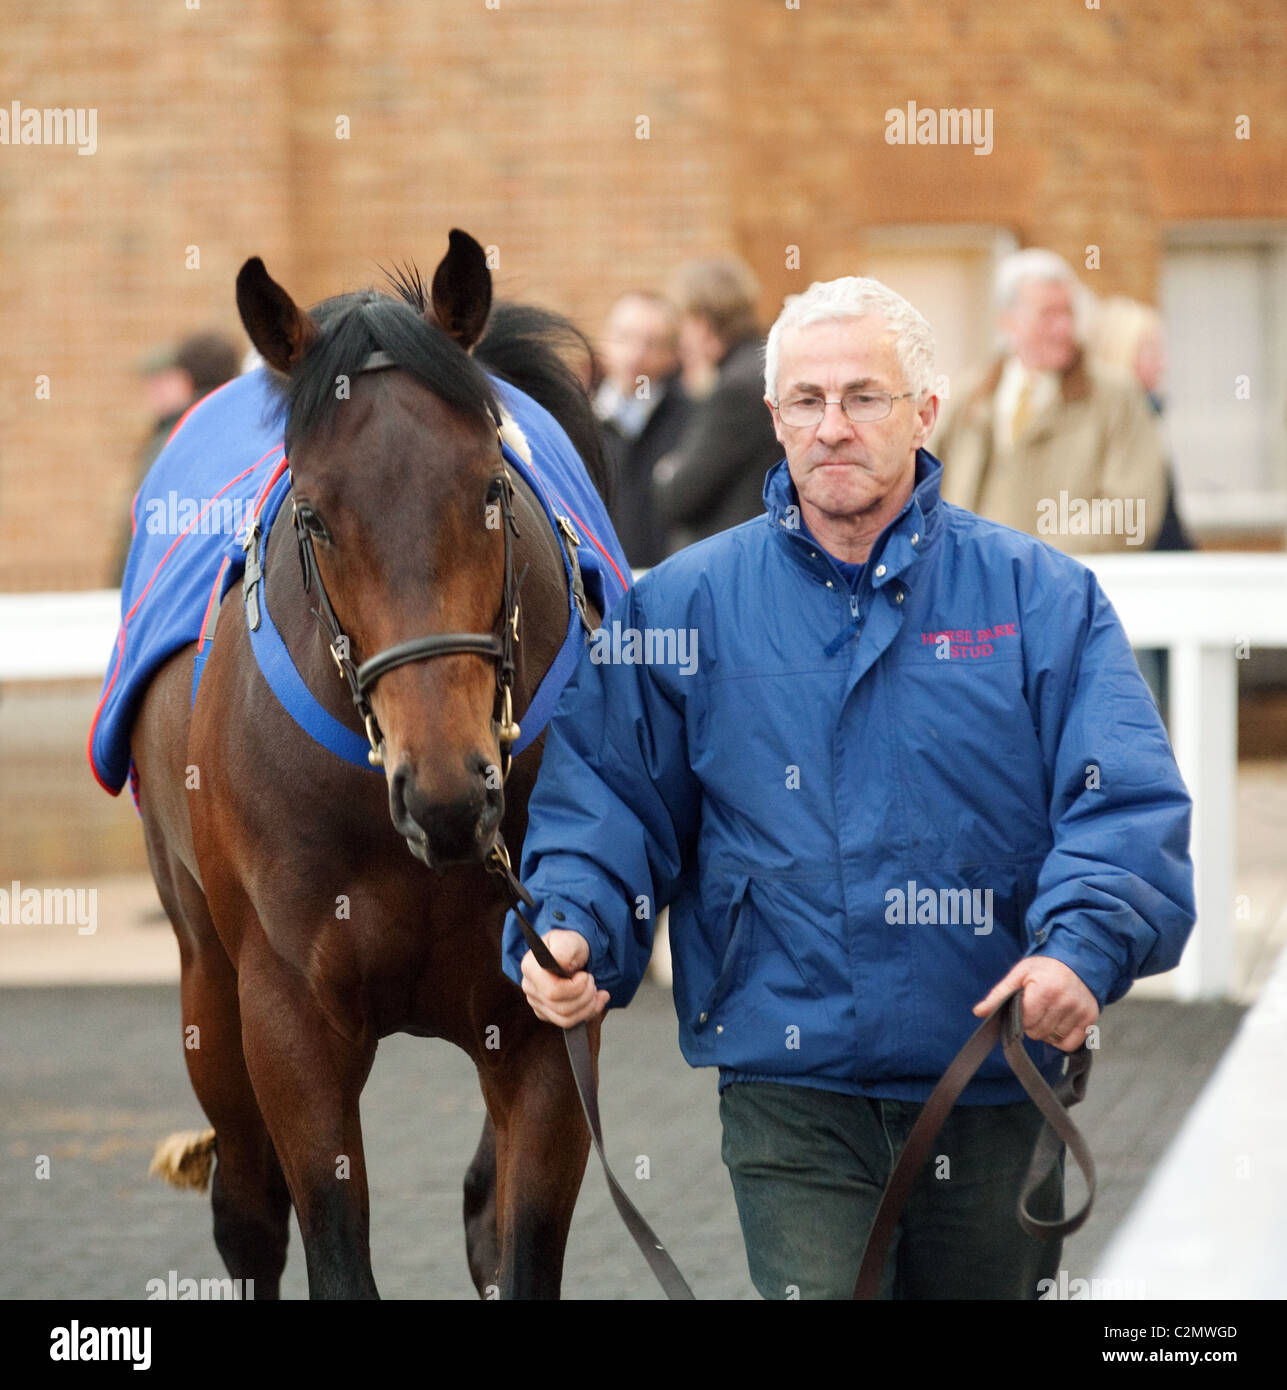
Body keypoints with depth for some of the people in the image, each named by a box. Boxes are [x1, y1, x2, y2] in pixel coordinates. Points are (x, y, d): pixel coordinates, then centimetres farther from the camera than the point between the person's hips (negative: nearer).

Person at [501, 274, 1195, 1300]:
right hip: (788, 1095, -1)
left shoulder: (1041, 597, 1)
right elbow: (605, 793, 4)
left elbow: (1126, 802, -7)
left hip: (993, 1095, 1)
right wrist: (568, 927, -16)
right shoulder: (687, 604, 4)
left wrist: (1082, 947, -26)